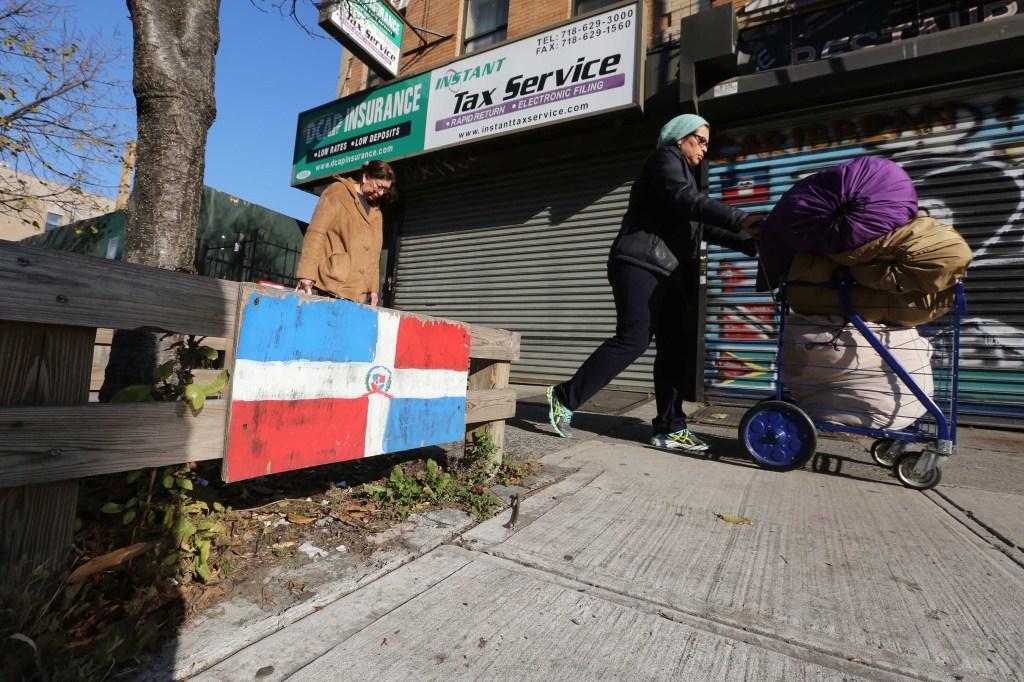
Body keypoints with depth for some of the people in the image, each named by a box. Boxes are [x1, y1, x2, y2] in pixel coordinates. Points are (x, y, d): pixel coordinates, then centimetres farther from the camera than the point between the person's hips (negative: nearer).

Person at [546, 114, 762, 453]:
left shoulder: (683, 172, 32)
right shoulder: (665, 159, 3)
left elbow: (704, 226, 24)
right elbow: (686, 201, -17)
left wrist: (751, 243, 13)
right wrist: (743, 220, -23)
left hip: (670, 274, 10)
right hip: (641, 266, -10)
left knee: (674, 348, 2)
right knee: (632, 340, -17)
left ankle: (669, 428, 5)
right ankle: (564, 398, -7)